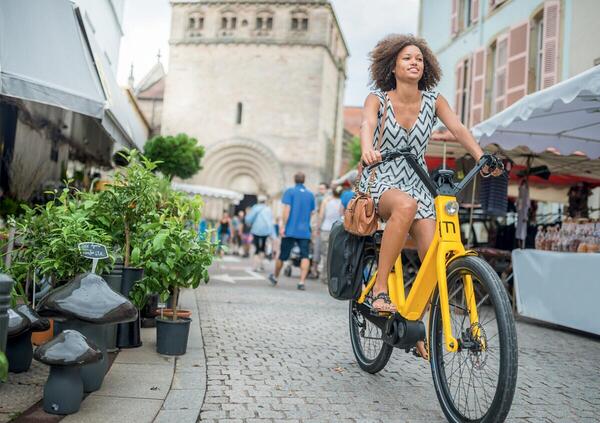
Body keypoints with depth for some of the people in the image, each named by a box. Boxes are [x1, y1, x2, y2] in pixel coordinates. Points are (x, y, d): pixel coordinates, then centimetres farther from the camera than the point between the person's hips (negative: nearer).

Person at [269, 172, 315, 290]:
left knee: (282, 255, 10)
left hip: (290, 230, -1)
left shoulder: (290, 191, -1)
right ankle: (302, 282, -18)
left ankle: (275, 277, 29)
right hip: (305, 231, 2)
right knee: (305, 256, -4)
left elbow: (287, 209, -11)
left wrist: (283, 226, -12)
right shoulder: (310, 194, 10)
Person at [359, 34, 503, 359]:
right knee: (406, 204, -40)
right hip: (380, 182, -3)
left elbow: (458, 129, -11)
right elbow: (367, 124, -26)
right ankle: (379, 289, -31)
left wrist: (482, 158, -29)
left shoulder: (433, 101, 4)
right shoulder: (377, 99, -4)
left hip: (417, 184, 4)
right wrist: (367, 149, -48)